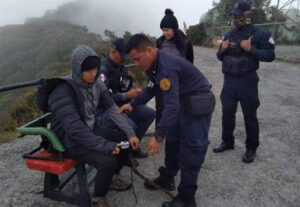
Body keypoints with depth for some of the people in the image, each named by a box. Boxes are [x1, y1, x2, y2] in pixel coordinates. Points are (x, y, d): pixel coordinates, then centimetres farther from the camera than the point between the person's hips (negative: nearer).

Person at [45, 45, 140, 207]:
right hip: (70, 140, -7)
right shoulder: (63, 91, -27)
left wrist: (130, 133, -9)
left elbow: (112, 110, -1)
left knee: (126, 141, 2)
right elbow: (75, 129, -32)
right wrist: (106, 146, -30)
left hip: (91, 130, 7)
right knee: (108, 161, -25)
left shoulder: (96, 84, -5)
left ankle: (112, 176, 27)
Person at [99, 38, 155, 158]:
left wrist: (134, 91, -3)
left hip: (122, 105, 9)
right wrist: (127, 95, -24)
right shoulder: (103, 70, -19)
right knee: (130, 125, -33)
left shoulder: (121, 68, 9)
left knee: (150, 113, 2)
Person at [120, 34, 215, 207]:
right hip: (182, 102, 10)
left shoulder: (166, 66, -31)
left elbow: (171, 105, -37)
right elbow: (153, 88, 16)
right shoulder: (155, 64, 0)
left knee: (190, 149, -5)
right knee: (173, 141, 17)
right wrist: (133, 104, 6)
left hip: (199, 104, -10)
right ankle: (167, 179, 34)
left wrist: (158, 136, -39)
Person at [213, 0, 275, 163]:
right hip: (229, 80, 5)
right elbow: (221, 57, 16)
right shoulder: (229, 35, 11)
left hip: (247, 81, -5)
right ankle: (227, 141, 28)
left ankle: (251, 148, 20)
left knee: (249, 115, 5)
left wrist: (251, 49, -23)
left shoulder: (259, 33, -6)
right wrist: (222, 50, -6)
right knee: (227, 113, 11)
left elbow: (270, 56, -10)